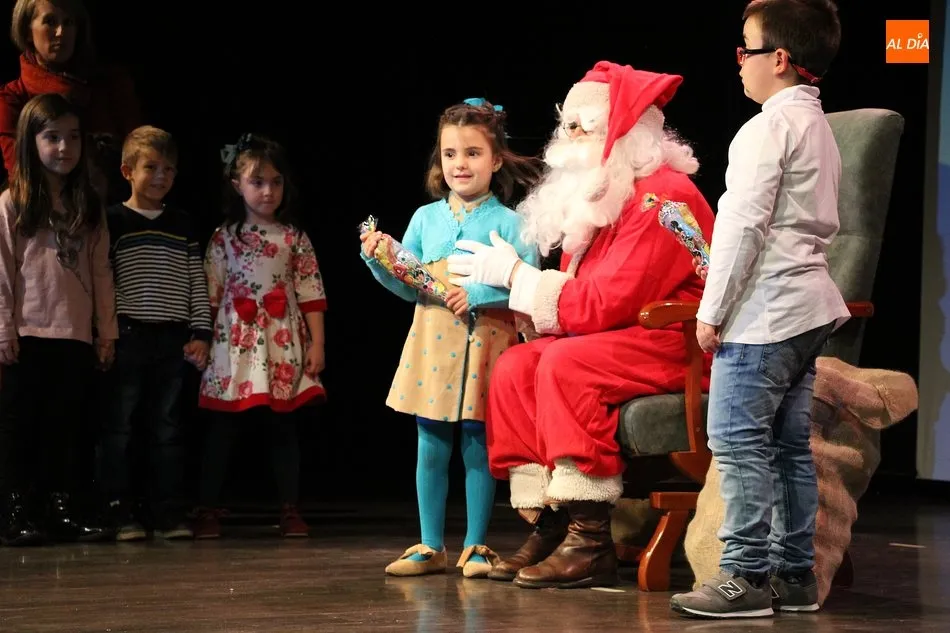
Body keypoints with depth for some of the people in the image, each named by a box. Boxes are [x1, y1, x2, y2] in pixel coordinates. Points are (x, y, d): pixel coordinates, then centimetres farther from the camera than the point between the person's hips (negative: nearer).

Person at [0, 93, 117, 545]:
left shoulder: (89, 207, 12)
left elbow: (100, 271, 10)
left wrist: (107, 330, 6)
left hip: (76, 335, 4)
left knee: (66, 426, 7)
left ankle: (60, 510, 13)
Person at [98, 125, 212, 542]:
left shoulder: (182, 225, 12)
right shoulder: (113, 222, 0)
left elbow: (197, 283, 13)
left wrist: (200, 333, 5)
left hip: (172, 340, 4)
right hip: (128, 336, -3)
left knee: (166, 429, 6)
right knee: (118, 429, -1)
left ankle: (166, 512, 11)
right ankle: (119, 513, 4)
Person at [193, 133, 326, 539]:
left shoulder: (294, 238, 5)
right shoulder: (225, 237, 3)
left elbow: (310, 293, 4)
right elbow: (210, 295, 4)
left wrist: (317, 343, -1)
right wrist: (201, 339, -1)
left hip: (283, 342, 1)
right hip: (234, 341, -1)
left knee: (284, 427, 6)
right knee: (222, 428, 2)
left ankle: (291, 511, 11)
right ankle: (208, 511, 7)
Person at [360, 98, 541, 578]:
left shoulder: (509, 223, -1)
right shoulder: (426, 219, 10)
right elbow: (408, 287, 12)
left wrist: (480, 294, -22)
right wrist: (381, 261, -5)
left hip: (485, 347, -3)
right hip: (432, 345, 3)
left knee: (478, 449, 3)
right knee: (430, 449, 7)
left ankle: (475, 547, 13)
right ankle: (430, 547, 16)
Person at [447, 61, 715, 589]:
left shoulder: (661, 196, -17)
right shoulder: (601, 197, 14)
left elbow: (610, 302, -23)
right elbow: (580, 294, 11)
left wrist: (516, 274, -16)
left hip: (674, 343, -10)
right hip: (617, 337, 10)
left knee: (566, 363, -29)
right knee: (514, 367, -6)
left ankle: (592, 544, -26)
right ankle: (548, 525, -9)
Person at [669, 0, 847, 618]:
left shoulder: (768, 128, -13)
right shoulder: (820, 128, 18)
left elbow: (743, 224, -17)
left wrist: (713, 308, -13)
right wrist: (725, 275, 17)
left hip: (764, 310, -10)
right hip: (809, 305, 10)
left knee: (738, 439, -8)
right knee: (790, 444, 11)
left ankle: (746, 576, -8)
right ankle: (796, 573, 13)